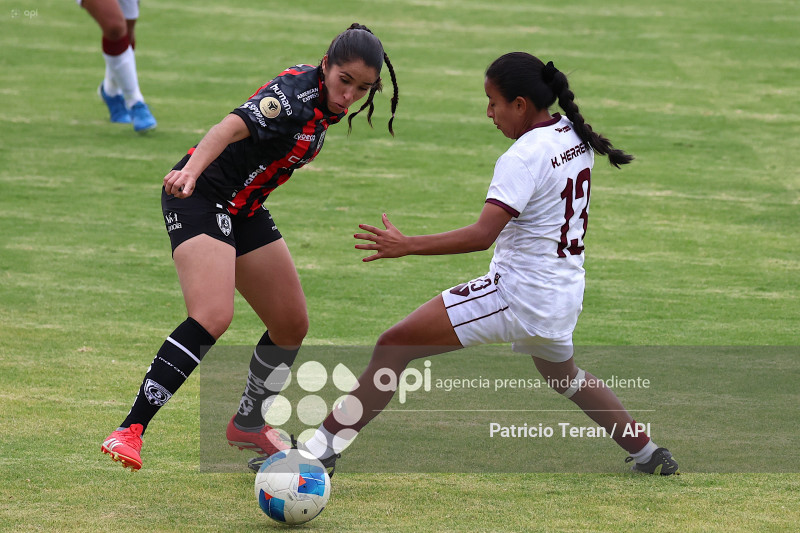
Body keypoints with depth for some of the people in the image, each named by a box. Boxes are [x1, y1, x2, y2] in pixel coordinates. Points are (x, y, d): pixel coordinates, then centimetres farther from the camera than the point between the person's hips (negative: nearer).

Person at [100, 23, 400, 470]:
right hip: (200, 198, -9)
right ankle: (130, 431, -28)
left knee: (293, 325, 11)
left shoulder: (324, 100, 4)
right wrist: (192, 170, -57)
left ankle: (248, 424, 33)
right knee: (213, 318, -28)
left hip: (244, 209, 10)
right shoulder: (297, 94, -24)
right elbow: (234, 126, -41)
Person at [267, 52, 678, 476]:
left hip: (517, 293, -9)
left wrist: (406, 246, -28)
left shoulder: (523, 158, -19)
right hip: (565, 294, 9)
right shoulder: (574, 136, 4)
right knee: (562, 375, 38)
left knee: (394, 346, -9)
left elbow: (483, 235, -28)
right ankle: (649, 454, 43)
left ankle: (323, 446, -15)